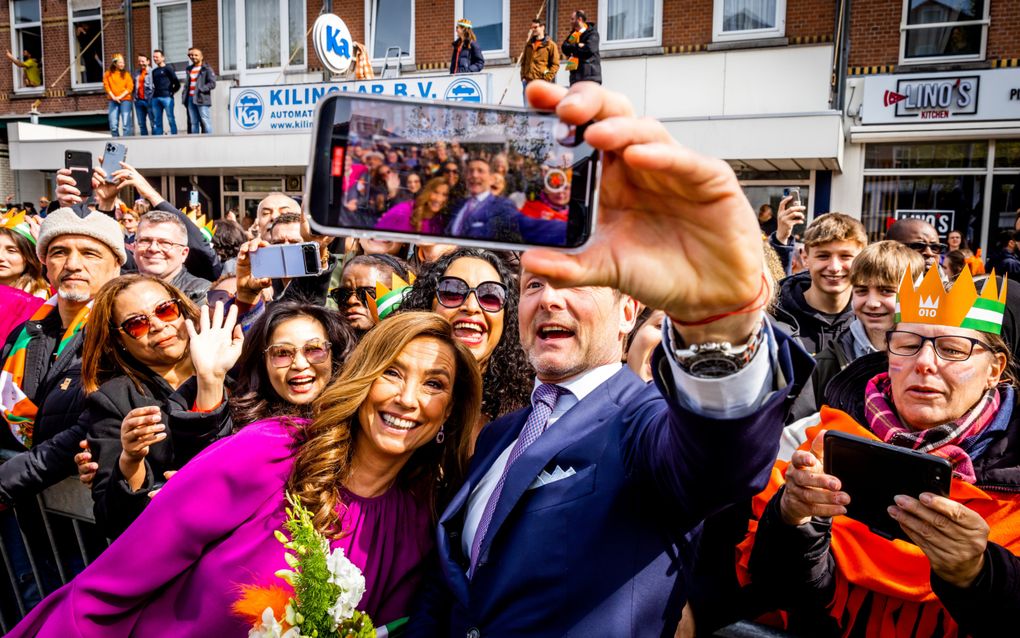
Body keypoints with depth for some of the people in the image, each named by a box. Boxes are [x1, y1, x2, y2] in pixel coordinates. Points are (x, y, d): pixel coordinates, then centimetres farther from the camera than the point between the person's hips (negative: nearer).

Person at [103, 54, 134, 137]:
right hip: (113, 101, 2)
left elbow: (130, 87, -2)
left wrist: (120, 97, -10)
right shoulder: (108, 74, 8)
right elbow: (106, 86, 5)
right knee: (113, 125, -1)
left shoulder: (126, 74, 5)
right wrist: (113, 97, -9)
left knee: (126, 124, -10)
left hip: (125, 100, -2)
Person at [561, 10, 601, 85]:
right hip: (575, 75, 7)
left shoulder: (592, 33, -2)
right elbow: (564, 47, 5)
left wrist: (572, 49, -4)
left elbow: (589, 48, -18)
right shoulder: (573, 34, 18)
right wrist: (577, 46, -13)